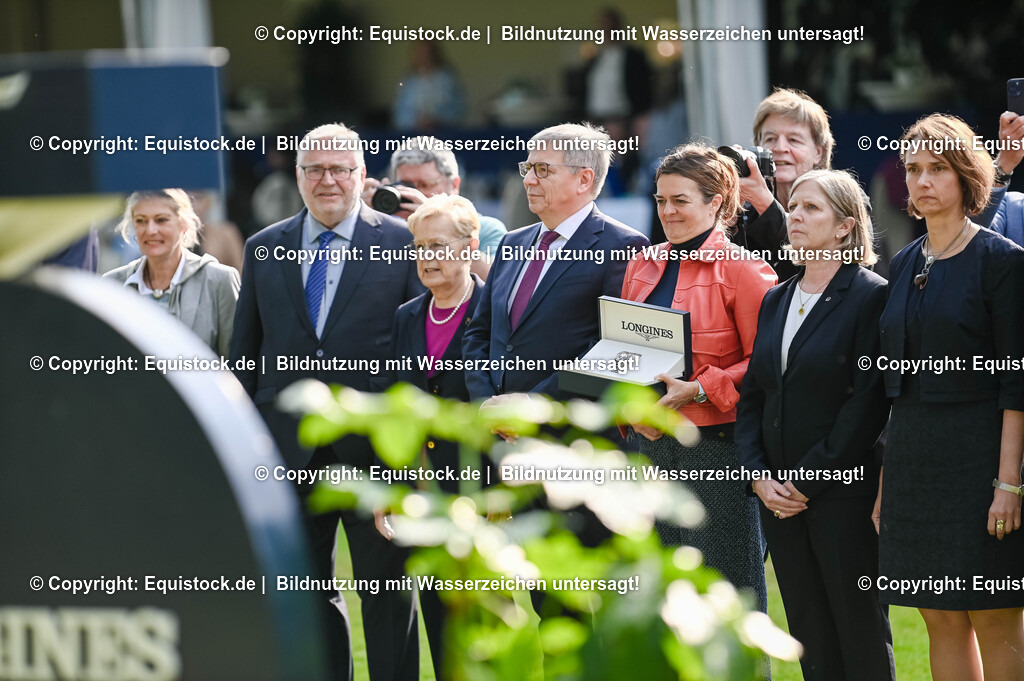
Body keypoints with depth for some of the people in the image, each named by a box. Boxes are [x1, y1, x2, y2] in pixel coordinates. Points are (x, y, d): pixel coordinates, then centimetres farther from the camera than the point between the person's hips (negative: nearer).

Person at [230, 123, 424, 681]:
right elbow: (246, 352, 12)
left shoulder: (403, 244, 0)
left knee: (386, 589, 3)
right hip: (291, 450, 4)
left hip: (375, 448, -3)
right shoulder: (264, 250, 10)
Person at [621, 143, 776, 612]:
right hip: (651, 442, 6)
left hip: (716, 445, -6)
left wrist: (698, 390, -17)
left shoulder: (741, 269, -7)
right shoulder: (643, 265, 13)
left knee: (723, 577, -3)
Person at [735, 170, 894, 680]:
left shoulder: (870, 296, -7)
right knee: (809, 636, 7)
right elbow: (751, 396, 14)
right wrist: (759, 476, -1)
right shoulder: (775, 301, 14)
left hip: (845, 490, -6)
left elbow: (869, 401, -12)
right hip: (780, 494, 6)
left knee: (861, 633, -2)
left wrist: (809, 480, -13)